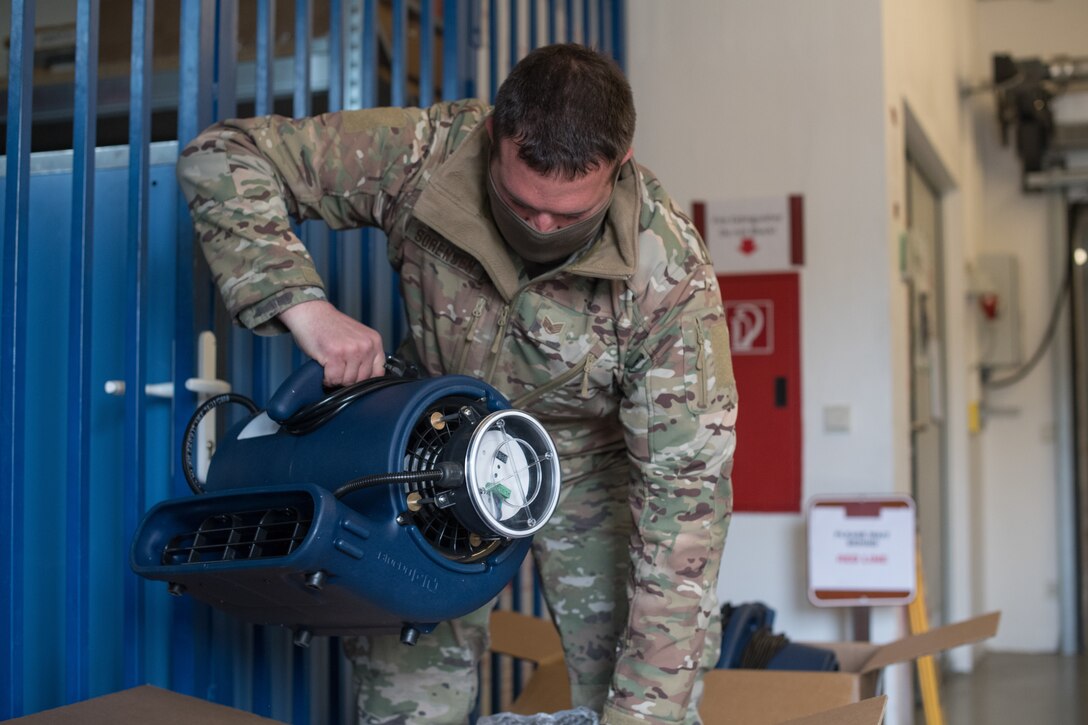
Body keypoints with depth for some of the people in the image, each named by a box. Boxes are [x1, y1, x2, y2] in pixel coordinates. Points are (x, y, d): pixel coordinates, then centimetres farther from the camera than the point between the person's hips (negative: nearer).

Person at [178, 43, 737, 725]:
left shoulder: (670, 271, -32)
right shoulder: (425, 155, -28)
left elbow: (687, 487, -30)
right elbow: (221, 157, -22)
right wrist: (306, 307, -36)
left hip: (590, 458, -1)